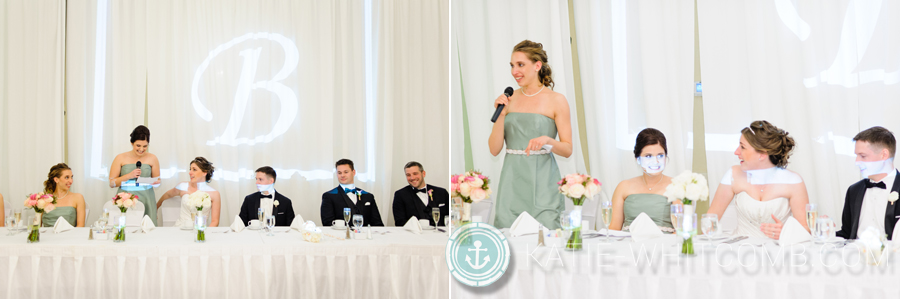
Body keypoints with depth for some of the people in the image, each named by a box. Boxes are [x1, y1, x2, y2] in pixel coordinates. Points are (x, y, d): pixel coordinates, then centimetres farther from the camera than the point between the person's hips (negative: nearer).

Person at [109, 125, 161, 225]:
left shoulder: (152, 159, 6)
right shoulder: (121, 158, 2)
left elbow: (157, 180, 14)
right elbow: (111, 183, 1)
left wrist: (156, 182, -10)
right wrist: (129, 176, -13)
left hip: (146, 200, 1)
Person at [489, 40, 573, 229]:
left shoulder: (556, 101, 0)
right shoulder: (508, 99, 8)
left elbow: (568, 150, 0)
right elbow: (494, 149, 5)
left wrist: (548, 140, -18)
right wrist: (500, 114, -4)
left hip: (543, 182, -3)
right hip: (512, 180, 3)